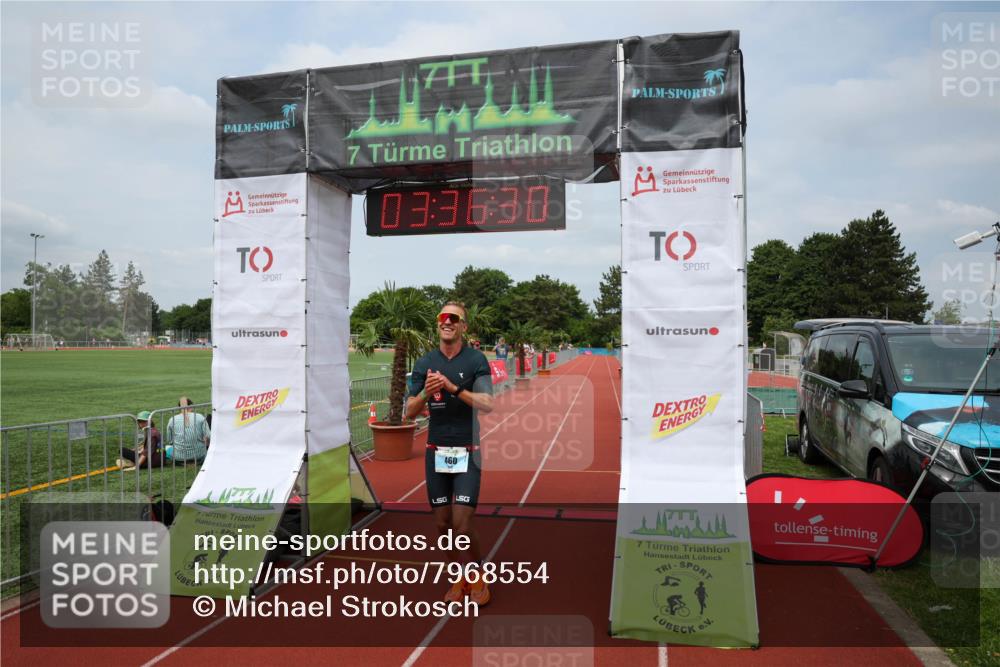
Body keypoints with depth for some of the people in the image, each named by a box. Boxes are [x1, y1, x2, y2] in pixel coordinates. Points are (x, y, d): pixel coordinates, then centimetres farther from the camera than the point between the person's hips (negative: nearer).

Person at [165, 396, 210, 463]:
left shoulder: (172, 420, 0)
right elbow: (208, 437, -7)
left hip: (179, 457, 0)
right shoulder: (200, 417, -3)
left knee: (167, 447, 32)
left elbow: (169, 441, 7)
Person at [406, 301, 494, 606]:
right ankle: (459, 577, 30)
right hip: (436, 452, 4)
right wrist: (426, 393, -17)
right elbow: (410, 412, 2)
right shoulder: (425, 363, 5)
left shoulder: (476, 360, -5)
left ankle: (478, 575, 17)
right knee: (443, 523, 9)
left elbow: (488, 405, -16)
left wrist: (453, 387, -25)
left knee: (462, 525, -9)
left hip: (467, 452, -3)